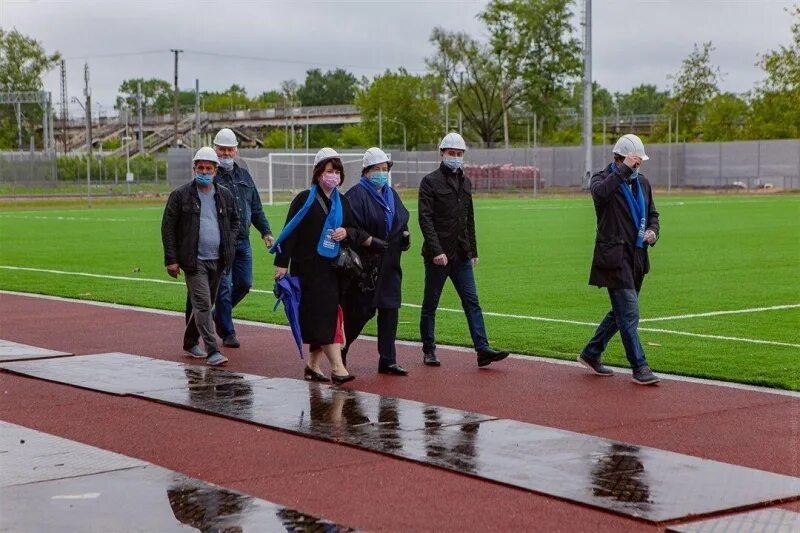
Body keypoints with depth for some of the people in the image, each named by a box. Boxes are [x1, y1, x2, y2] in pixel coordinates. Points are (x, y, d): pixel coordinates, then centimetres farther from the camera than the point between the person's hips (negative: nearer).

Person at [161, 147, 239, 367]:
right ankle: (212, 351, -15)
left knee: (203, 304, 14)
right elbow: (168, 228, -2)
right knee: (202, 304, -12)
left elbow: (235, 221, 25)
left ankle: (190, 342, 31)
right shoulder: (180, 195, -3)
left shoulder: (225, 195, 9)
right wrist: (171, 259, -7)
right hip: (194, 260, -5)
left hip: (217, 260, 5)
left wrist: (229, 242, 7)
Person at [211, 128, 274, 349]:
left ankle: (219, 314, 31)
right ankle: (227, 333, 8)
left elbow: (256, 208, 22)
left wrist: (266, 231, 14)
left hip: (243, 241, 6)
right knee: (224, 287, -2)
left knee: (244, 283, 8)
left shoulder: (244, 175, 16)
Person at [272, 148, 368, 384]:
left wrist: (347, 232, -5)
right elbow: (290, 232, -8)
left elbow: (356, 231, 19)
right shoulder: (305, 199, -4)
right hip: (309, 267, -6)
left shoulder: (342, 202, 14)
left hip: (334, 268, 6)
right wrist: (282, 263, -13)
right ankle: (337, 367, -19)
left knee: (324, 318, 8)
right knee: (324, 314, -13)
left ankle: (313, 365, 19)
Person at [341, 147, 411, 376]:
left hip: (389, 265, 7)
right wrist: (371, 241, -22)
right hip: (364, 264, -7)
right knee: (362, 310, -3)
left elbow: (402, 221, 23)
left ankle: (387, 361, 8)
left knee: (390, 310, 3)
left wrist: (405, 235, 3)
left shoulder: (392, 195, 16)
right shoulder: (356, 195, -8)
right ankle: (340, 351, 20)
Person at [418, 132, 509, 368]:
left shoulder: (465, 182, 15)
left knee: (472, 301, -3)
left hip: (462, 255, 6)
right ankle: (428, 350, 14)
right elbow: (425, 219, -13)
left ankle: (483, 349, -8)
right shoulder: (430, 182, -5)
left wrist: (473, 250, 17)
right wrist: (436, 250, -21)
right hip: (438, 255, -6)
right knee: (430, 304, 4)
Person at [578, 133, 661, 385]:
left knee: (621, 311, 15)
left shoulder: (642, 182, 15)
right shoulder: (604, 178, -5)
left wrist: (653, 231, 2)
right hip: (614, 256, -8)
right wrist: (624, 169, -27)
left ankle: (591, 354, 29)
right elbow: (600, 193, -30)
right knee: (629, 313, -10)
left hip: (637, 257, 8)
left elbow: (652, 214, 23)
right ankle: (639, 368, -6)